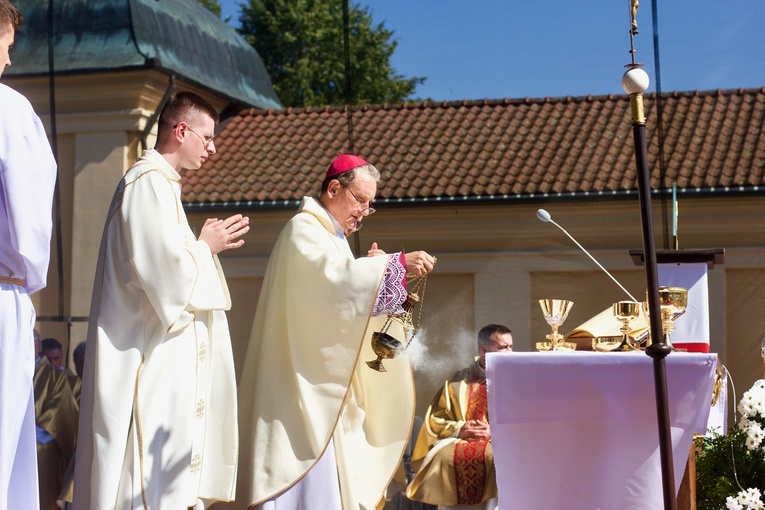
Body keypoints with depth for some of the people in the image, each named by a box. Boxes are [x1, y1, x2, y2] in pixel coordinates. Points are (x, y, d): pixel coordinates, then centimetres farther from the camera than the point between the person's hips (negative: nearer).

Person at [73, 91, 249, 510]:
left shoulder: (157, 181, 19)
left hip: (158, 351, 11)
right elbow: (165, 264, -22)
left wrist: (204, 243, 11)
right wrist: (206, 246, -6)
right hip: (152, 353, -11)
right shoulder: (151, 181, -14)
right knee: (156, 469, -8)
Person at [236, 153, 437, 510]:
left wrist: (372, 268, 3)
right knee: (308, 476, -13)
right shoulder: (304, 230, -8)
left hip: (325, 384, 10)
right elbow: (336, 277, -27)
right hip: (304, 385, -10)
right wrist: (397, 264, -28)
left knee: (336, 476, 6)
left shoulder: (330, 236, 22)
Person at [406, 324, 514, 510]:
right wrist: (458, 429, -9)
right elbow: (435, 420, 11)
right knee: (443, 457, -32)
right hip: (458, 441, 1)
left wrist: (495, 432, -14)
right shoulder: (458, 381, 15)